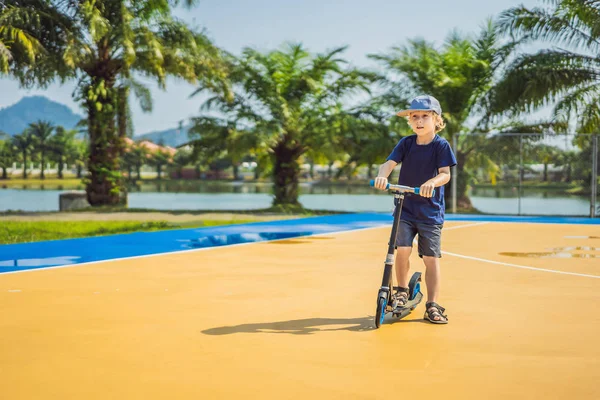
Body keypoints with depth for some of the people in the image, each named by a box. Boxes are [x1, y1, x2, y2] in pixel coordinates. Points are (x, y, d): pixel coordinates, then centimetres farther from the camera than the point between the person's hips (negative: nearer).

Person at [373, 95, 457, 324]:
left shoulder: (441, 146, -6)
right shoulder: (406, 143, 1)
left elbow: (445, 173, -17)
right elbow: (390, 162, -11)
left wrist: (431, 182, -39)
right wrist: (382, 175, -33)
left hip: (430, 211, -2)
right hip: (405, 208, 2)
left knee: (431, 258, -1)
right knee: (403, 249, -14)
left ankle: (432, 305, 7)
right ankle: (402, 291, 10)